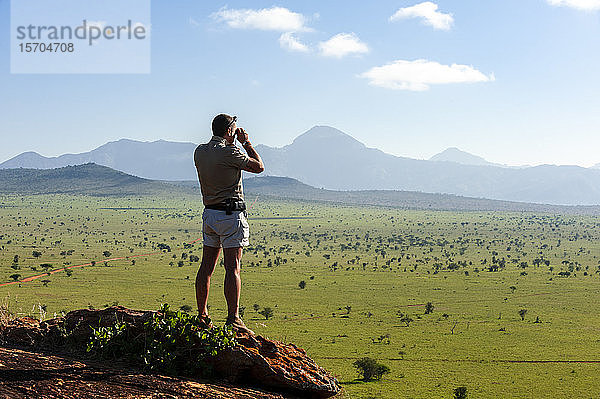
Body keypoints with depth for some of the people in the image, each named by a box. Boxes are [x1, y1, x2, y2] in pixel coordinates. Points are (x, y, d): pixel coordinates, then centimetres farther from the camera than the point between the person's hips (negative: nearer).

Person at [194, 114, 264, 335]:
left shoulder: (200, 151, 8)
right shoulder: (228, 152, -15)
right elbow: (259, 166, -4)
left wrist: (232, 143, 24)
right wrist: (246, 142, 7)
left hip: (209, 213, 8)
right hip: (231, 214, -7)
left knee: (207, 266, 11)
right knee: (233, 267, -8)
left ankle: (202, 316, 18)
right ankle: (233, 319, -11)